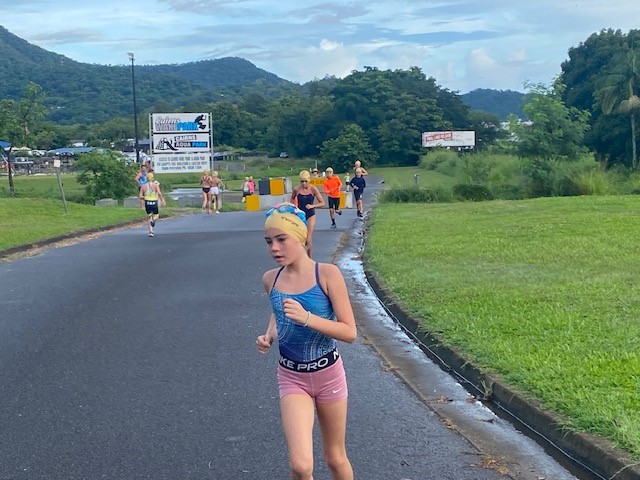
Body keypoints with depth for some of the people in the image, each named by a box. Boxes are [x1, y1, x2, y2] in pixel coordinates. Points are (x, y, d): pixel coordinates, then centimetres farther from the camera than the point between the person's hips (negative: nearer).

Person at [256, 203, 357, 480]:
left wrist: (307, 318, -28)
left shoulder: (327, 274, -15)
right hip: (291, 377, 2)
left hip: (328, 375, -1)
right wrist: (269, 335, -2)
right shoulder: (270, 279, -4)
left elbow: (350, 332, -16)